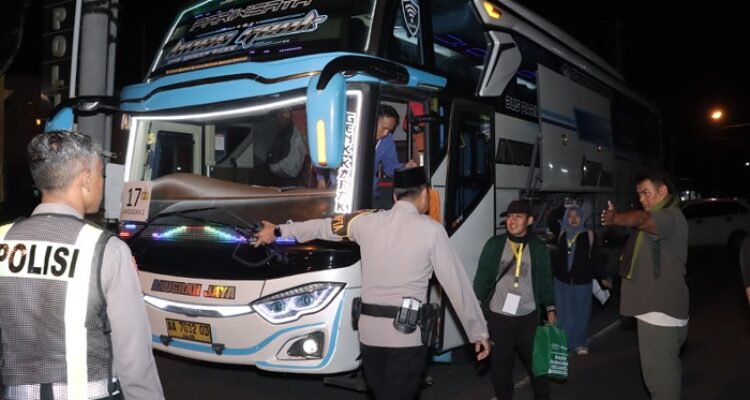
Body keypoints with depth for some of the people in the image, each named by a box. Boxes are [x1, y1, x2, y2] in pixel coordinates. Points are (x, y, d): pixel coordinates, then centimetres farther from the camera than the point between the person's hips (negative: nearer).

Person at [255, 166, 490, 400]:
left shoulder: (367, 222, 5)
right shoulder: (431, 230, -5)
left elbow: (322, 226, 20)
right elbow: (456, 284, -3)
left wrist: (279, 231, 35)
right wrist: (479, 332, 6)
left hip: (369, 330, 4)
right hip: (407, 333, -4)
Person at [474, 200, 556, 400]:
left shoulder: (538, 248, 2)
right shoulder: (494, 244, -1)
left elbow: (545, 280, 7)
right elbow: (482, 277, 1)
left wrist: (550, 307, 2)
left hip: (529, 316, 1)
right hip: (498, 316, 0)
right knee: (500, 362, 10)